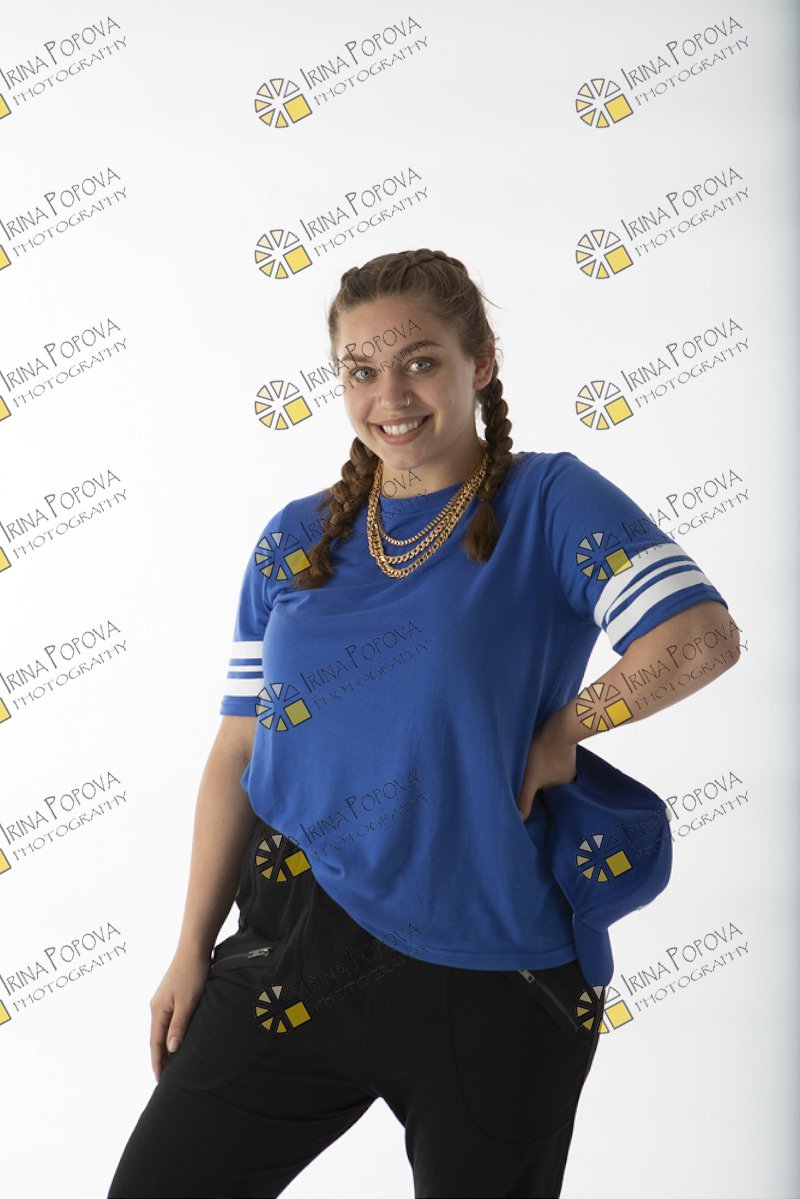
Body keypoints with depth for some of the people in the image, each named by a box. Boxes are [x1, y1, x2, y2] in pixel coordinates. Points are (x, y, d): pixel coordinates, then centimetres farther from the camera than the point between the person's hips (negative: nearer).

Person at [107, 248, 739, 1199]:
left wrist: (557, 734, -12)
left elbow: (703, 638, -20)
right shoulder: (295, 541, 7)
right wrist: (193, 948, 6)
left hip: (493, 978, -3)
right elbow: (239, 748, 8)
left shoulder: (550, 503, -5)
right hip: (297, 946, 4)